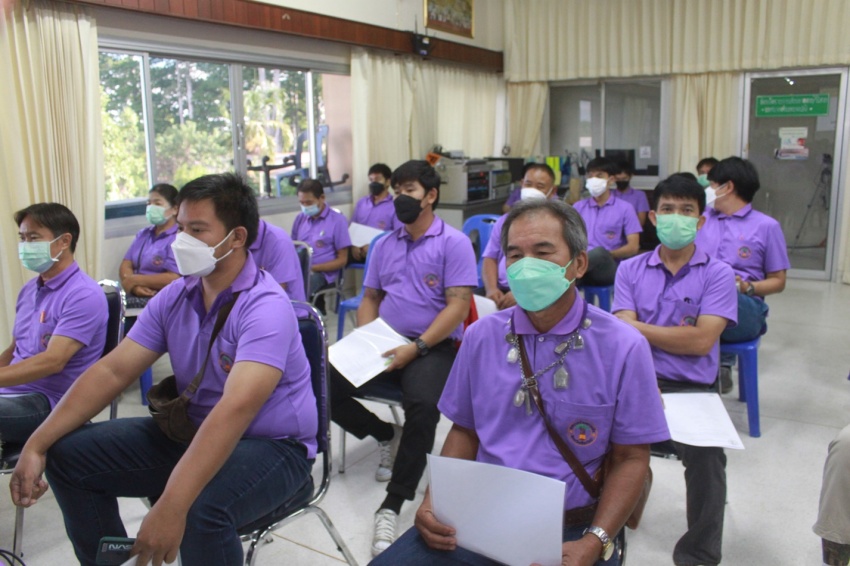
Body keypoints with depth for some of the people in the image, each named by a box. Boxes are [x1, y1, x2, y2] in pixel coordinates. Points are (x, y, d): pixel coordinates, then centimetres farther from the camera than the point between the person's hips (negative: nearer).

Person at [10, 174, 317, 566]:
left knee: (201, 509, -38)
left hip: (271, 445, -7)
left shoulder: (266, 307, -25)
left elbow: (236, 409, -37)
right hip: (192, 432, 8)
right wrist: (37, 445, -9)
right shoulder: (174, 297, 0)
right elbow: (112, 372, -1)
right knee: (69, 454, 2)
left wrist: (171, 508, -44)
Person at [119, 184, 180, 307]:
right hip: (136, 295, 7)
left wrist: (135, 280, -9)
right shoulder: (143, 234, 19)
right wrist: (134, 286, -9)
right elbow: (126, 265, 12)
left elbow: (173, 278, -16)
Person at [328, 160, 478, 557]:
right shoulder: (384, 245, 16)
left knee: (422, 405, -35)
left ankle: (393, 504, -21)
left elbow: (458, 305, -10)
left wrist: (416, 347, -19)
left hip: (433, 346, -6)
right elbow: (370, 298, 20)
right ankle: (387, 436, 12)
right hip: (385, 344, 6)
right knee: (329, 387, -14)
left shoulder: (453, 243, -3)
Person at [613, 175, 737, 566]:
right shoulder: (630, 270, 10)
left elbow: (701, 341, -8)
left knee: (706, 455, -29)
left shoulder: (718, 274, 5)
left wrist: (638, 327, -1)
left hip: (692, 388, -1)